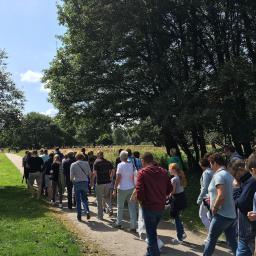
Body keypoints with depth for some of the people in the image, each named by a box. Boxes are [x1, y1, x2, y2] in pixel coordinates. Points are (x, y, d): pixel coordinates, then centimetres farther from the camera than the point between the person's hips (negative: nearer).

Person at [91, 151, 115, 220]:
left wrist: (92, 182, -5)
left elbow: (94, 173, -14)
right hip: (108, 182, 4)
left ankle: (100, 216, 13)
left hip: (99, 183, -4)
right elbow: (113, 171, 2)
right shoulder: (108, 162, 6)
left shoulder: (96, 162, -6)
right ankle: (109, 209, -1)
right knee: (107, 197, 20)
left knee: (99, 200, 7)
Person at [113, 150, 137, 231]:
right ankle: (133, 226, 5)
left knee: (120, 207, 13)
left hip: (122, 189, -4)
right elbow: (133, 177, 10)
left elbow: (118, 178, -13)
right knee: (132, 207, 4)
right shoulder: (131, 165, 5)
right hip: (131, 188, 4)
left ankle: (118, 223, 26)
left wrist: (115, 189, -7)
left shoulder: (120, 165, -10)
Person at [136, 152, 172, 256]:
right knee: (153, 230, 24)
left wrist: (141, 201, -1)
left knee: (151, 233, 9)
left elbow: (139, 191, -19)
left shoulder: (142, 172, -13)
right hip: (161, 206, 6)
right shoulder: (163, 171, 3)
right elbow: (169, 188, 6)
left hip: (149, 207, -6)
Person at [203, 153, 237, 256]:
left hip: (222, 215, -8)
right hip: (231, 214, 8)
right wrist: (213, 199, 15)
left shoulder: (218, 175, -16)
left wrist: (214, 208, -13)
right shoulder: (228, 175, 12)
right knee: (232, 242, 13)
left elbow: (221, 195, -26)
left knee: (211, 239, 6)